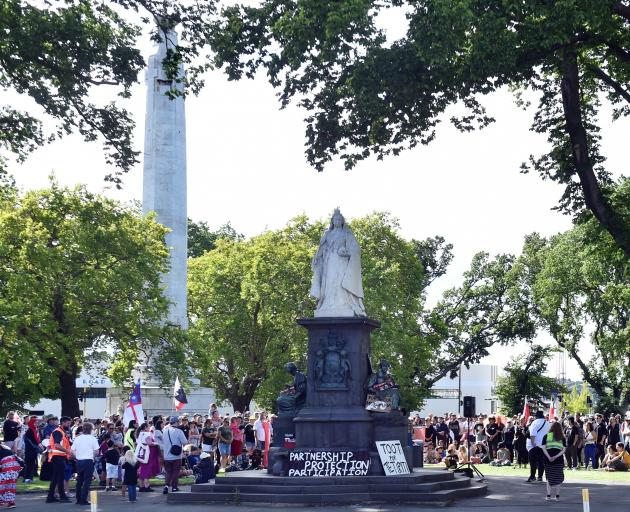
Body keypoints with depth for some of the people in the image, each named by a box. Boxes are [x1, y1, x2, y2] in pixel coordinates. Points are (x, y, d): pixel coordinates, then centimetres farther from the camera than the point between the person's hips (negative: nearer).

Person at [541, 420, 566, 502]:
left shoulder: (546, 436, 4)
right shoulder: (562, 437, 6)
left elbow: (543, 447, -5)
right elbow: (564, 449, -2)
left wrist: (549, 457, -9)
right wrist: (556, 457, -8)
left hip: (548, 459, 0)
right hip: (559, 460, 0)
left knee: (549, 477, 8)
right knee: (558, 477, 8)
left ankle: (548, 495, 3)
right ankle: (557, 496, 8)